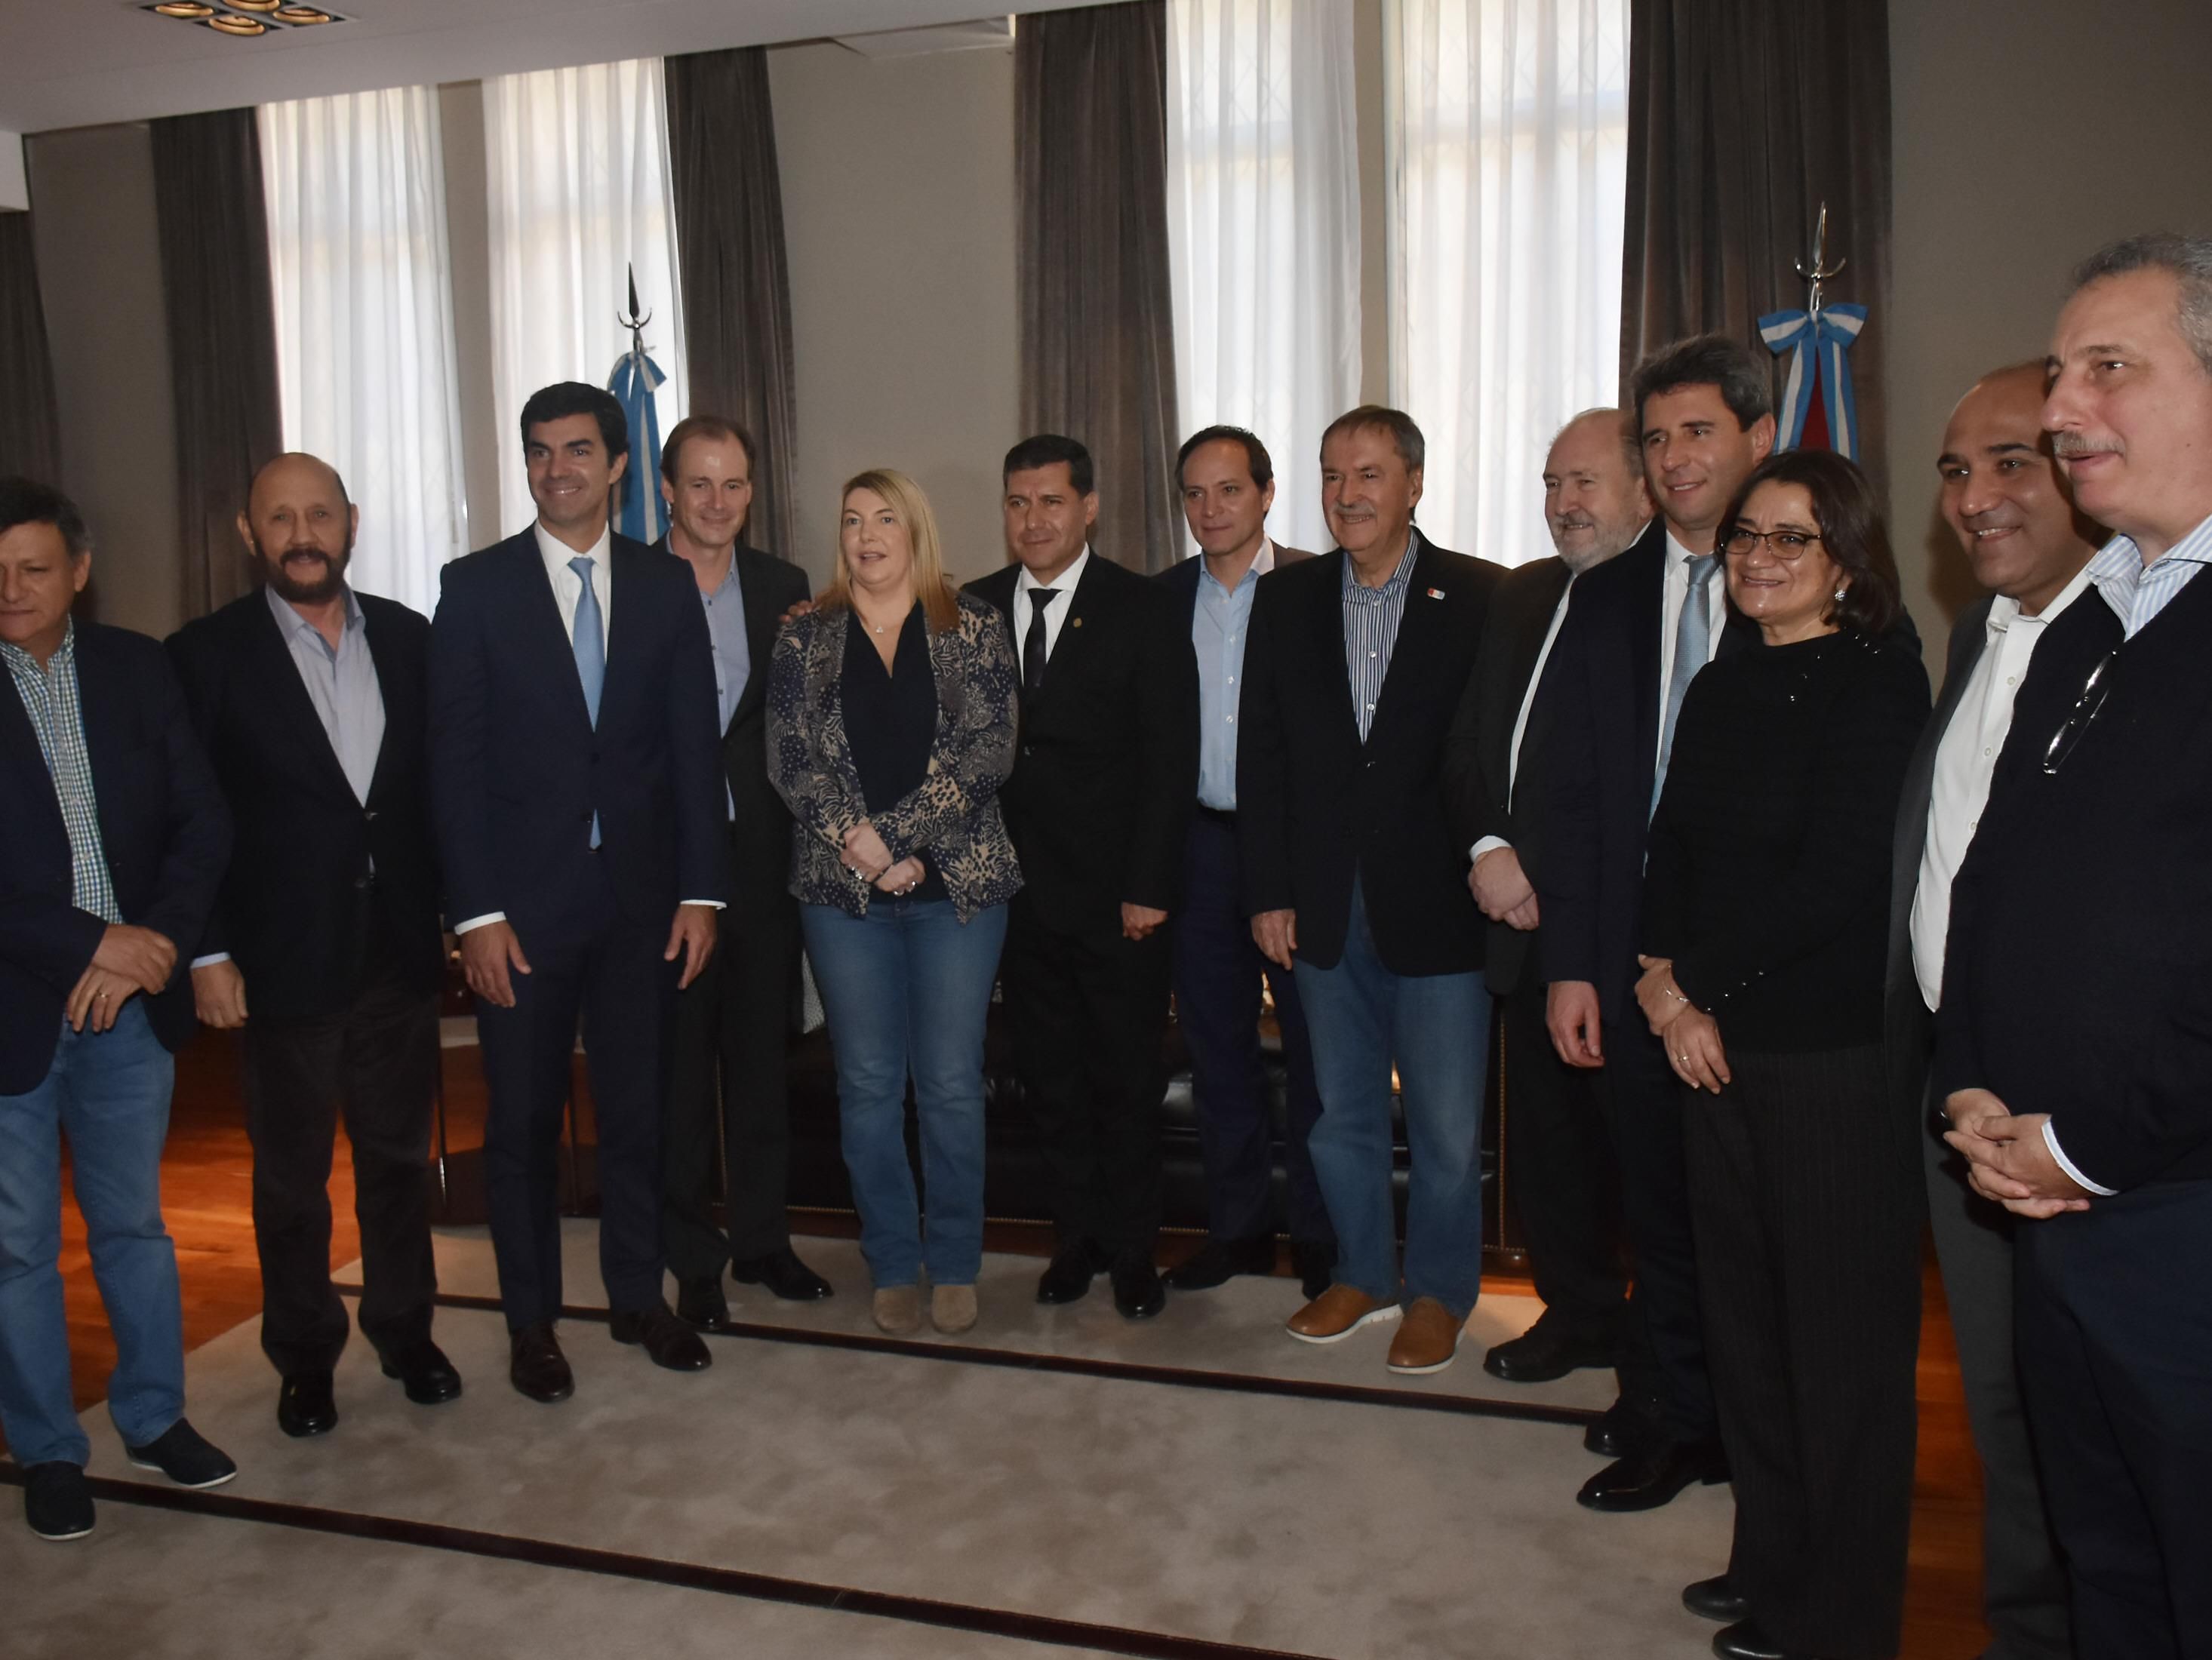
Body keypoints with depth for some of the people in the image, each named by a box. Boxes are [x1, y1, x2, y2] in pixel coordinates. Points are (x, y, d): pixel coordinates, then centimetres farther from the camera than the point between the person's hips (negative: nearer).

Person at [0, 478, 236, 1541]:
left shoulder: (134, 669, 4)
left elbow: (202, 822, 2)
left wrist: (150, 945, -10)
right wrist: (91, 942, -16)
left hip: (129, 1000, 3)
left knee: (133, 1222, 16)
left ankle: (154, 1417, 32)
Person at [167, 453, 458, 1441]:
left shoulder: (406, 638, 3)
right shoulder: (207, 654, -6)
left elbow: (439, 781, 7)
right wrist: (208, 952, -9)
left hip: (400, 950, 3)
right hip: (283, 961, -3)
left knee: (398, 1155, 15)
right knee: (291, 1175, 11)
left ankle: (405, 1330, 32)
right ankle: (305, 1356, 28)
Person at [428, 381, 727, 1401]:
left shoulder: (667, 587, 5)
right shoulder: (476, 586, -1)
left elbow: (694, 746, 3)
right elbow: (456, 757, -4)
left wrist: (700, 890, -3)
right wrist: (475, 910, -10)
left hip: (641, 895, 2)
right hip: (523, 897, -1)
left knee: (636, 1108, 11)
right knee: (523, 1118, 9)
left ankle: (639, 1298, 28)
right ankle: (531, 1320, 24)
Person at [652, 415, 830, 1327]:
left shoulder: (783, 587, 7)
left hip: (761, 857, 3)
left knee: (761, 1054, 13)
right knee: (678, 1062, 7)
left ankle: (761, 1236, 29)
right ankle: (694, 1259, 21)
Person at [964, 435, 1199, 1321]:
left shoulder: (1144, 610, -2)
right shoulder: (973, 609, 7)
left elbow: (1170, 759, -6)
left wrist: (1150, 887, -11)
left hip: (1116, 894, -3)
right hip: (1017, 889, 3)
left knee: (1127, 1080, 6)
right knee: (1050, 1078, 11)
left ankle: (1133, 1250, 21)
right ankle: (1078, 1236, 26)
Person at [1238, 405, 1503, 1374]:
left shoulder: (1480, 598, -4)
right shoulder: (1287, 601, 6)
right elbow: (1261, 756, 5)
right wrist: (1268, 892, 1)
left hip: (1437, 902, -3)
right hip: (1326, 904, 3)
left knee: (1446, 1123, 7)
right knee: (1341, 1111, 16)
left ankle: (1440, 1292, 27)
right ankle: (1362, 1274, 34)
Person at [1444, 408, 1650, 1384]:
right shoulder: (1523, 596, 15)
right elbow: (1466, 743, 15)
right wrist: (1488, 846, -1)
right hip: (1525, 912, 6)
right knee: (1543, 1129, 13)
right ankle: (1579, 1311, 31)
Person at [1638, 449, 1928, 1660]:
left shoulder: (1876, 683, -9)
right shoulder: (1720, 690, 13)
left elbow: (1840, 873, -16)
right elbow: (1671, 849, 13)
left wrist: (1698, 982, -10)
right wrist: (1663, 979, -2)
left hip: (1835, 1057, -7)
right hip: (1716, 1048, 7)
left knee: (1841, 1334, 4)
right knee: (1741, 1315, 15)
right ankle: (1770, 1560, 32)